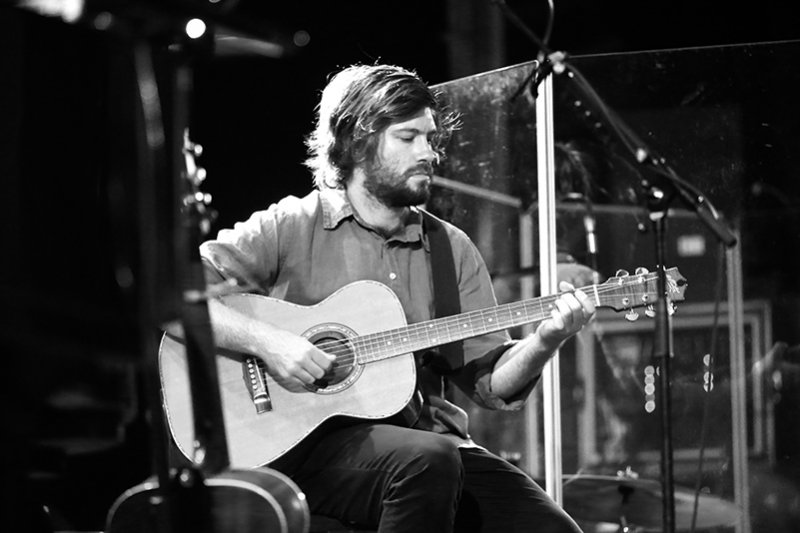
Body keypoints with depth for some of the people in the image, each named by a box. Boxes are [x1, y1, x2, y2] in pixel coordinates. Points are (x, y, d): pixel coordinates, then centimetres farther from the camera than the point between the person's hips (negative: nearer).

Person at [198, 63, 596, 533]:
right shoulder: (290, 228, 0)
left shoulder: (451, 248, 13)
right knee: (429, 460, -35)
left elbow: (491, 381, 8)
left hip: (426, 435, 4)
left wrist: (545, 343, -12)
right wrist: (264, 340, -20)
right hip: (307, 437, -4)